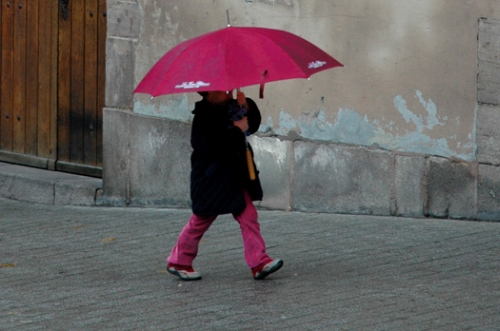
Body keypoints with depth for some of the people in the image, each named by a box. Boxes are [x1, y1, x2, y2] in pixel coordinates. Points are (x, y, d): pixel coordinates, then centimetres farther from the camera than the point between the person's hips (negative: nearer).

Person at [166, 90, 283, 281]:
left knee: (249, 217, -2)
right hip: (211, 177, -7)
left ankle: (259, 263, -4)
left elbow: (254, 125, 12)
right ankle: (178, 262, 21)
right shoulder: (204, 116, -17)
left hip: (236, 175, 7)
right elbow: (214, 146, -28)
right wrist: (238, 130, -23)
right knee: (202, 220, 4)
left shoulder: (231, 107, 6)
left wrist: (247, 107, -5)